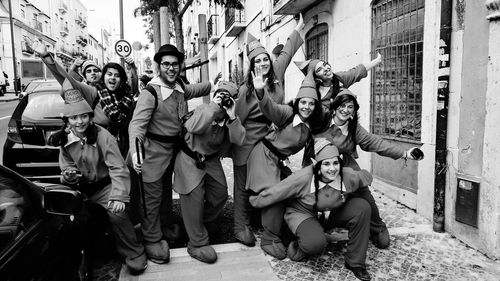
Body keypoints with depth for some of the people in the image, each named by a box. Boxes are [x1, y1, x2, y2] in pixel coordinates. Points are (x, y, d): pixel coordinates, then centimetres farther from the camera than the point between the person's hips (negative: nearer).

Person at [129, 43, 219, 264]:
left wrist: (213, 85, 12)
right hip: (153, 152, -7)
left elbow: (193, 90, 26)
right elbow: (137, 124, -30)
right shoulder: (150, 93, -21)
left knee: (166, 192, 24)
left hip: (173, 149, 7)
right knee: (152, 198, 3)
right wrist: (135, 152, -45)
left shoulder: (180, 89, 2)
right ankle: (152, 241, 20)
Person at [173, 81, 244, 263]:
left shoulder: (229, 118, -3)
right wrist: (214, 106, -34)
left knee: (220, 194, 10)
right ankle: (197, 244, 5)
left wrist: (231, 116, -29)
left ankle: (204, 223, 37)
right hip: (190, 159, -6)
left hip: (211, 160, 6)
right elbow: (193, 127, -38)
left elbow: (238, 139, -19)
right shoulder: (203, 110, -16)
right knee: (194, 198, -7)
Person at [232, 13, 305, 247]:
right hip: (248, 141, -5)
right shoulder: (246, 89, -11)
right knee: (243, 185, 5)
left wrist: (298, 29, 26)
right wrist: (233, 140, -5)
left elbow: (286, 53, 14)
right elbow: (238, 117, -7)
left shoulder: (277, 75, 1)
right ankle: (241, 227, 14)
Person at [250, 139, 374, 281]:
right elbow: (274, 192, -21)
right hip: (303, 214, -5)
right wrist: (254, 201, -11)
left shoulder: (348, 176, -20)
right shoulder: (304, 177, -31)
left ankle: (355, 262, -4)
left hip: (332, 215, 5)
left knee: (362, 207, -19)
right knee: (315, 243, -37)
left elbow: (367, 176, 2)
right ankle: (298, 247, 5)